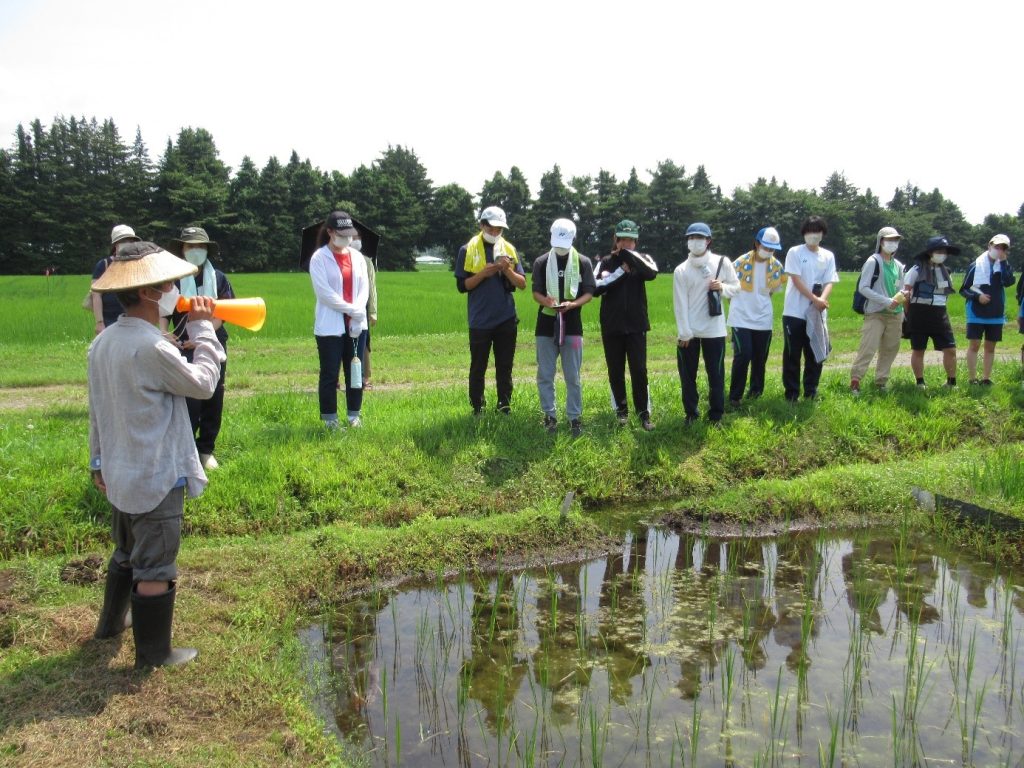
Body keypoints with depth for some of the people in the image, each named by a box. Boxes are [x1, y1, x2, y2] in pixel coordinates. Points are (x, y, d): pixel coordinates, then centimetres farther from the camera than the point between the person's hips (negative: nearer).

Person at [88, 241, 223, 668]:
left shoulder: (103, 343, 2)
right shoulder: (150, 348, -26)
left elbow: (97, 409, 11)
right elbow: (202, 383, -13)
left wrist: (99, 460, 21)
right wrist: (203, 329, -4)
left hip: (119, 474, 9)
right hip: (156, 478, -9)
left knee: (126, 553, 28)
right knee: (155, 569, 5)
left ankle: (111, 623, 47)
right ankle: (154, 655, 18)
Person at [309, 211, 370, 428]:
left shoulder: (357, 257, 11)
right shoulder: (319, 258, -5)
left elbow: (364, 287, 5)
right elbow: (324, 292, -13)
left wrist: (358, 313, -10)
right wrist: (351, 310, -14)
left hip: (356, 324, 5)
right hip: (330, 326, -4)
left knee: (355, 371, 9)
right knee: (330, 374, 1)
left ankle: (354, 414, 20)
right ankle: (329, 418, 10)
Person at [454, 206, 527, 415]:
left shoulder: (509, 249, 8)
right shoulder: (468, 250, 0)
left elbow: (522, 284, 5)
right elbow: (462, 285, -4)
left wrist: (507, 270, -12)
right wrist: (483, 273, -16)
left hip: (506, 319, 3)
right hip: (480, 320, -2)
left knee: (505, 366, 8)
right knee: (478, 367, 5)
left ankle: (504, 406, 16)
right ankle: (478, 409, 14)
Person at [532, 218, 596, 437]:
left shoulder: (583, 262, 1)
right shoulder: (541, 262, 3)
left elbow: (589, 293, 0)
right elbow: (536, 292, 3)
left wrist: (572, 304, -19)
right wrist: (546, 301, -20)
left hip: (572, 325, -1)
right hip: (546, 324, 1)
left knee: (573, 376, 3)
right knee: (545, 375, 5)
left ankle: (575, 417, 12)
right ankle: (549, 415, 17)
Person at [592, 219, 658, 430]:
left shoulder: (642, 259, 2)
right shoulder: (605, 261, 3)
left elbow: (652, 273, -21)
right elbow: (595, 288, -10)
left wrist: (628, 254, -18)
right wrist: (620, 271, -13)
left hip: (636, 325, -1)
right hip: (611, 326, 1)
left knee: (639, 370, -2)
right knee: (615, 371, 9)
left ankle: (643, 412, 6)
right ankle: (621, 409, 22)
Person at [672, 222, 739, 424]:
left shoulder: (722, 263, -1)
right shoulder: (681, 270, -2)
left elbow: (736, 286, 10)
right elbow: (680, 303, -6)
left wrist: (723, 287, -13)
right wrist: (684, 333, -11)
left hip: (714, 330, 0)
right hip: (688, 332, 1)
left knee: (716, 374, 7)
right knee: (687, 375, 9)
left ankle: (716, 415, 20)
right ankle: (691, 414, 23)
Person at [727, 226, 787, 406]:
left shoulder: (777, 266, -1)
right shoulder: (741, 262, -13)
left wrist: (761, 300, 13)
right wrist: (743, 302, 8)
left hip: (763, 319, 4)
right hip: (741, 318, -4)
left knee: (760, 358, 10)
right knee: (743, 356, -12)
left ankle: (756, 391, 29)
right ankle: (735, 396, -1)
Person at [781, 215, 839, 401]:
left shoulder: (828, 256, 9)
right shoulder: (795, 252, -2)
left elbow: (829, 282, 1)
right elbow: (796, 280, -11)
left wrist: (823, 299, -21)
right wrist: (815, 299, -20)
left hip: (817, 314, 4)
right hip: (795, 312, -3)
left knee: (815, 353, 7)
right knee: (792, 354, 0)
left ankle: (811, 391, 17)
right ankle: (791, 393, 8)